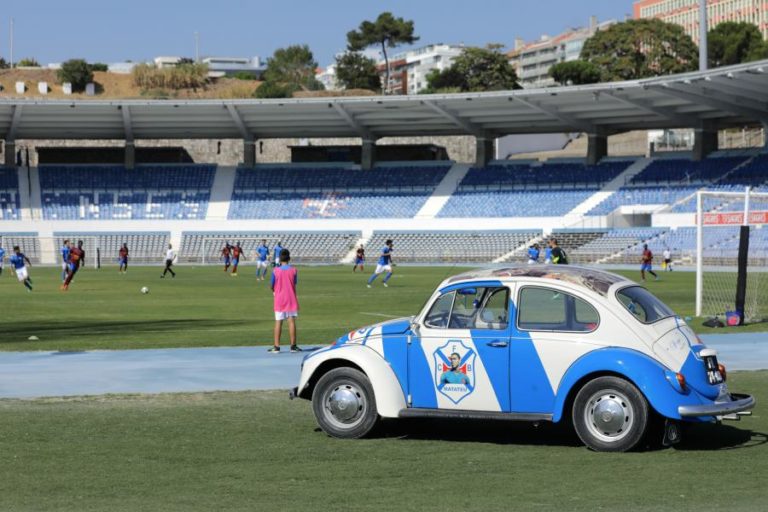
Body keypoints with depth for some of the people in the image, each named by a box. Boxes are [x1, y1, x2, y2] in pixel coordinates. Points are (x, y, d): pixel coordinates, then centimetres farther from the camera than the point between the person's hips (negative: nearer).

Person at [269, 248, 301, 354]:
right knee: (291, 321, 2)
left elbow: (272, 286, 0)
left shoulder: (275, 271, -6)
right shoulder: (293, 270, -4)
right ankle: (293, 345, 4)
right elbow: (295, 285, 0)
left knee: (278, 323, 2)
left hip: (279, 300, 0)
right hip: (291, 300, 0)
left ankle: (276, 346, 2)